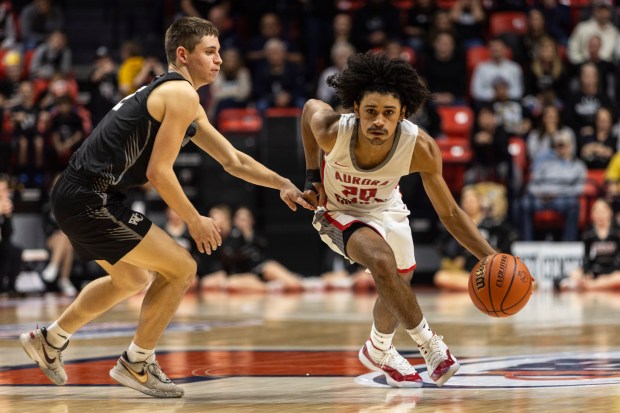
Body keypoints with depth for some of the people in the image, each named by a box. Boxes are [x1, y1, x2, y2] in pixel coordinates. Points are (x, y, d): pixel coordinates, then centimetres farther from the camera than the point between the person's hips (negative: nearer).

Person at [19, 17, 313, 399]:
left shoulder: (187, 104, 20)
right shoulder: (182, 95, -12)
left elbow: (233, 160, 25)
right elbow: (159, 172, -17)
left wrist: (282, 183, 15)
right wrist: (194, 221, -6)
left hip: (76, 196, 10)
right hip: (90, 199, -10)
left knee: (133, 280, 30)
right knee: (182, 269, -5)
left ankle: (51, 340, 40)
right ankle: (135, 364, 6)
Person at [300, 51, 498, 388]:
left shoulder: (420, 148, -33)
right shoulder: (333, 132, -36)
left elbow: (448, 213, -21)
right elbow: (310, 107, -10)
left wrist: (492, 258, -32)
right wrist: (312, 177, -7)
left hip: (386, 210, 3)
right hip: (338, 212, -3)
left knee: (397, 287, 18)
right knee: (383, 262, -30)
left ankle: (378, 351, 51)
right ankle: (429, 344, -11)